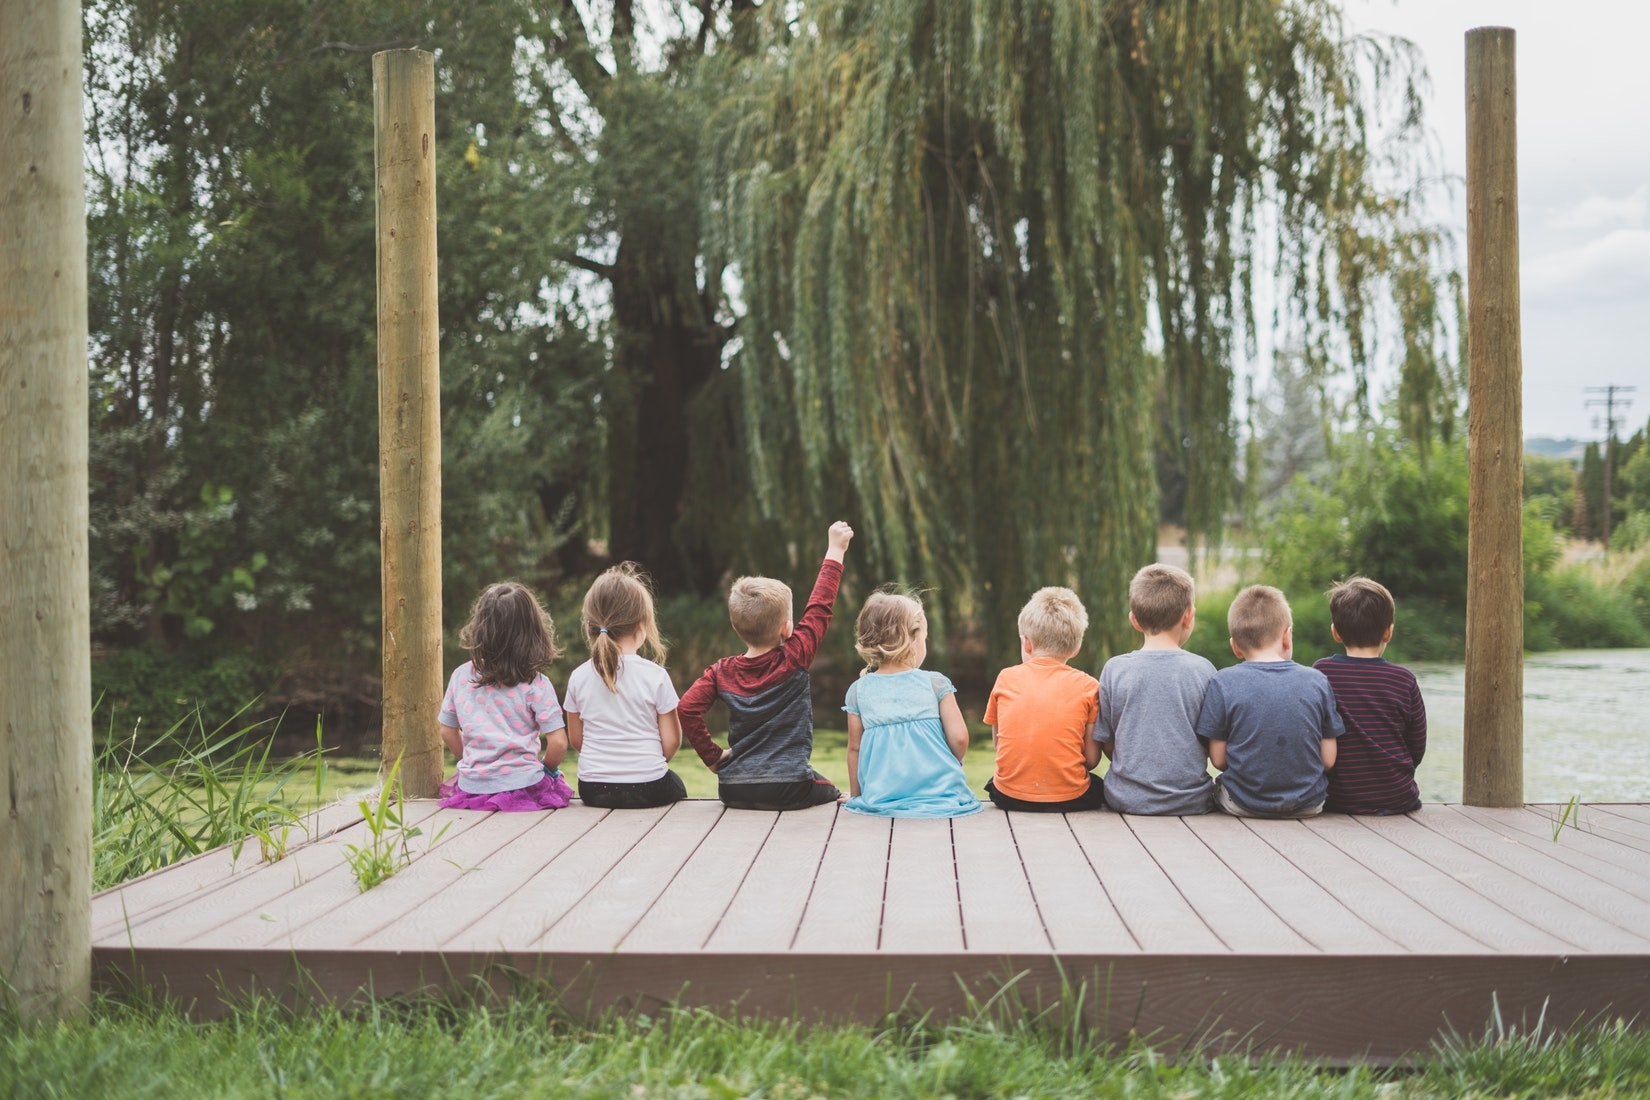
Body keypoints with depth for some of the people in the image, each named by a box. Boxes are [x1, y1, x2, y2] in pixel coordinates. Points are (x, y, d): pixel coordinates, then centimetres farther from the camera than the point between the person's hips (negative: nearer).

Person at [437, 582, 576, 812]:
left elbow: (448, 732, 11)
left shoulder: (461, 676, 1)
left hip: (472, 784, 4)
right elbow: (558, 743, -11)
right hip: (523, 783, -4)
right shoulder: (535, 684, -9)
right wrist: (546, 768, 10)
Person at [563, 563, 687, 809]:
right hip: (649, 789, -3)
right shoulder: (655, 676, -12)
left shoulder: (578, 677, -4)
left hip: (593, 789, 3)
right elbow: (671, 741, -5)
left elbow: (576, 739, 7)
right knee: (676, 786, 30)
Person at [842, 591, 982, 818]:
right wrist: (954, 765, 18)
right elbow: (958, 738, -4)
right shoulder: (935, 684, -2)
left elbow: (854, 748, 8)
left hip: (882, 799, 1)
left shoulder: (859, 691, 2)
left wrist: (855, 795, 20)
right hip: (939, 791, -1)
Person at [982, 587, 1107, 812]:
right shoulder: (1087, 686, -1)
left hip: (1009, 796, 1)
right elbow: (1092, 758, -2)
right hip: (1069, 798, -1)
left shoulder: (1006, 678, 3)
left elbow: (997, 743, 7)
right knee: (1099, 788, 31)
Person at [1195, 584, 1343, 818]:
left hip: (1244, 805, -1)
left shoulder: (1223, 683, -9)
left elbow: (1218, 759, -6)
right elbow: (1329, 759, -2)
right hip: (1308, 806, 1)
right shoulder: (1317, 681, -3)